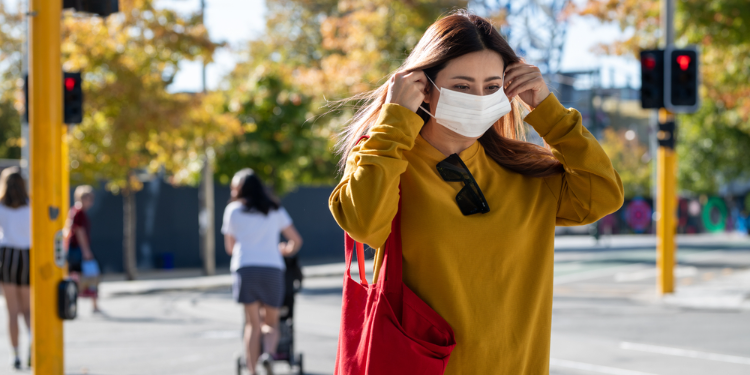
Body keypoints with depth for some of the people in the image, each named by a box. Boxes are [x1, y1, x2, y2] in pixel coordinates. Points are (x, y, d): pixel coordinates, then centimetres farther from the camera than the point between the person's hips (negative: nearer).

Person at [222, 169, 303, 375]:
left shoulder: (233, 210, 10)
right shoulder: (275, 210, 16)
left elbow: (229, 247, 17)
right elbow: (296, 240, 15)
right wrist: (285, 250, 36)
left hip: (245, 268, -1)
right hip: (273, 268, 1)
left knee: (252, 324, 6)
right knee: (271, 323, 10)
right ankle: (268, 353, -20)